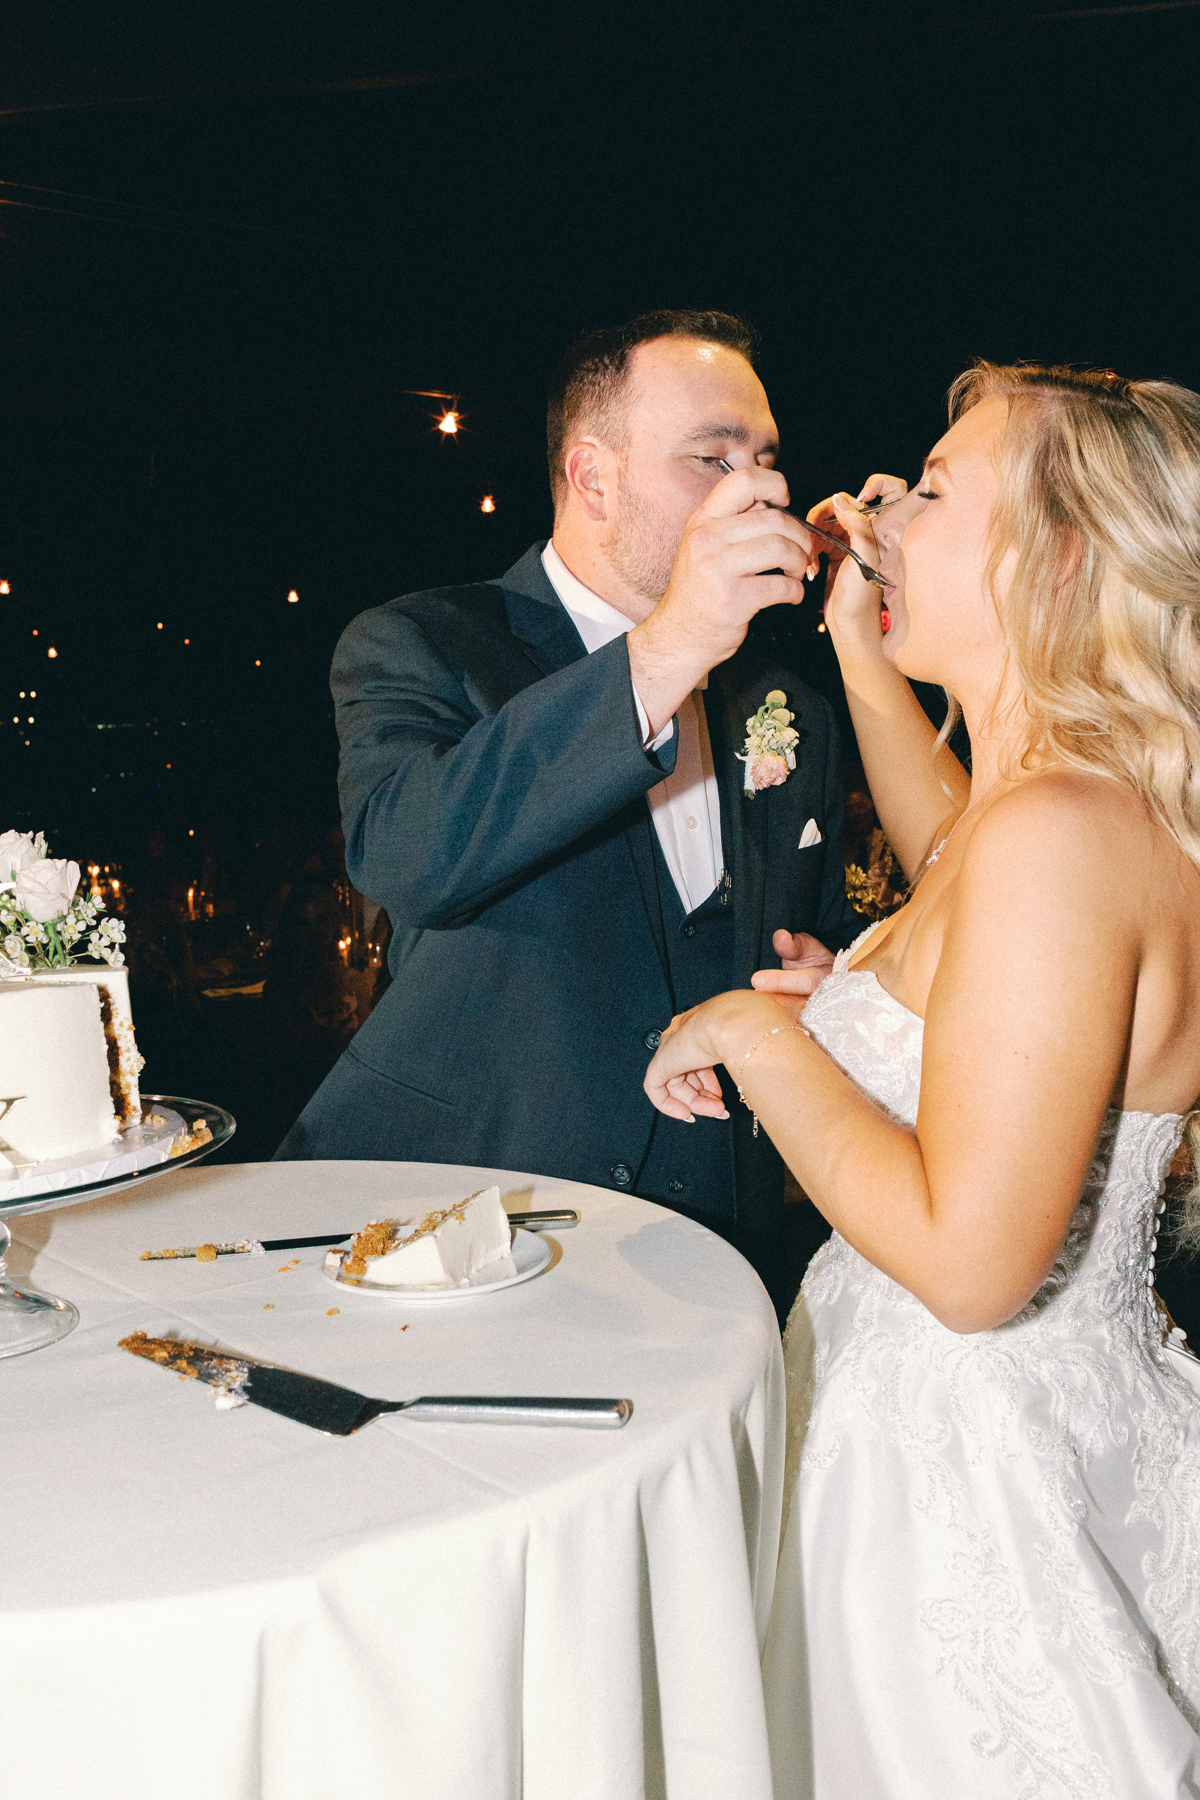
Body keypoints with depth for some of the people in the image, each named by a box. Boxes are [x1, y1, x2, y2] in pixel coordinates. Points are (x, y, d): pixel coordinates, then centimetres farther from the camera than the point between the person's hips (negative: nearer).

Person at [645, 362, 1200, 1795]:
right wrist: (862, 652, 13)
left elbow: (969, 1264, -31)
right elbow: (951, 860, 24)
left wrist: (758, 1029, -20)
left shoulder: (1061, 830, -29)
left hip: (974, 1457, -9)